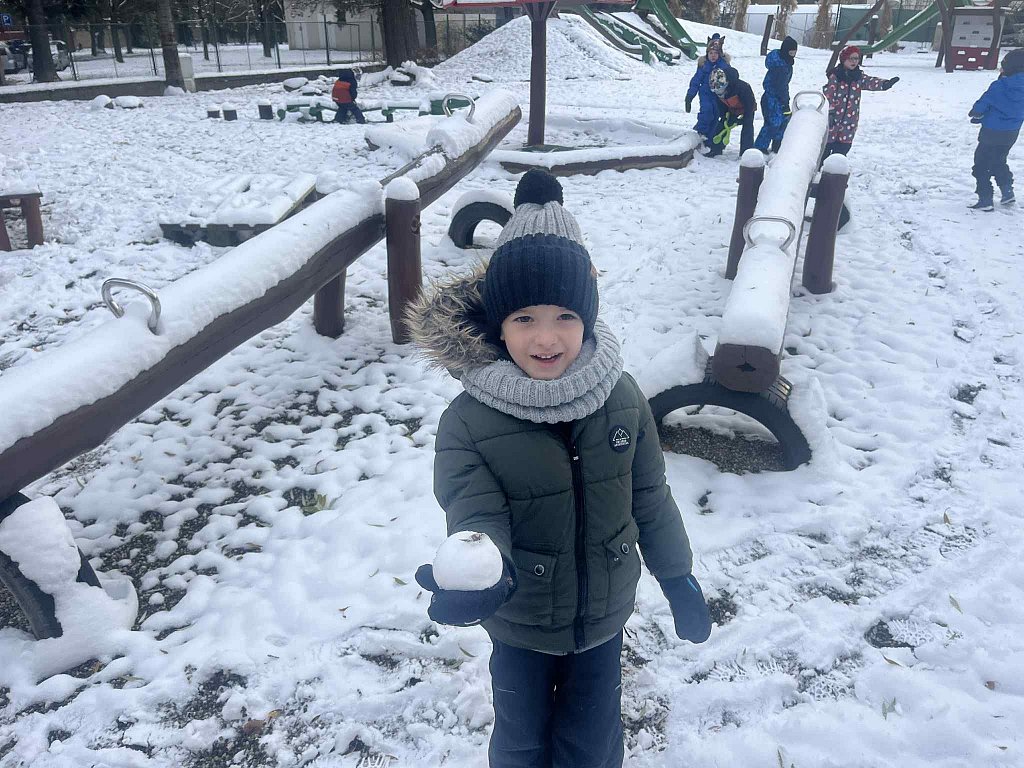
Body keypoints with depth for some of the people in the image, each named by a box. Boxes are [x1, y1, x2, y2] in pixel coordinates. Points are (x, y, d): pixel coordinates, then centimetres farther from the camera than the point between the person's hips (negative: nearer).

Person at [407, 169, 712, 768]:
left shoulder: (622, 397, -14)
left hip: (606, 615, 2)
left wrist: (679, 577, 6)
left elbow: (650, 497, -3)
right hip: (520, 628, -1)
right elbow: (476, 516, -28)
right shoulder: (468, 422, -23)